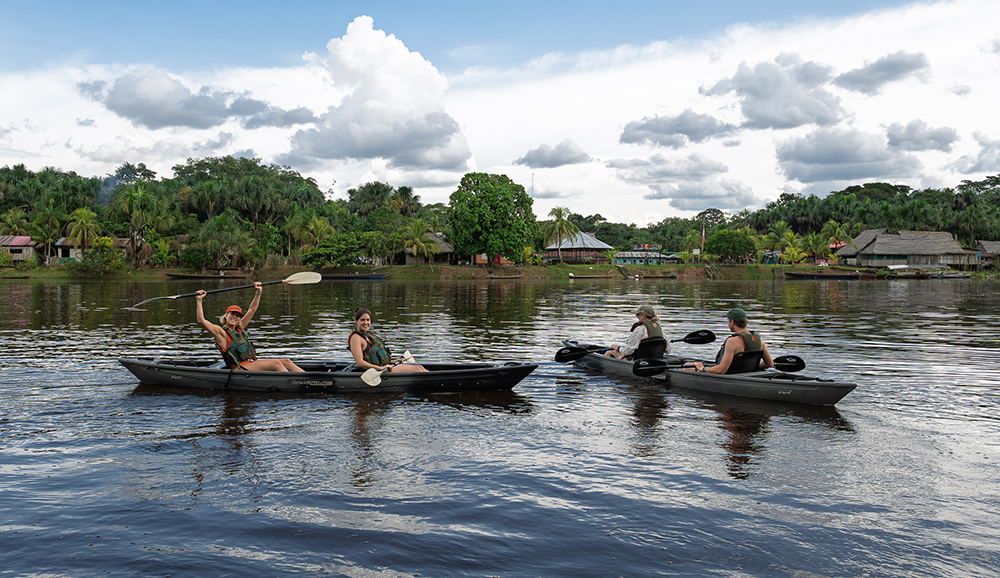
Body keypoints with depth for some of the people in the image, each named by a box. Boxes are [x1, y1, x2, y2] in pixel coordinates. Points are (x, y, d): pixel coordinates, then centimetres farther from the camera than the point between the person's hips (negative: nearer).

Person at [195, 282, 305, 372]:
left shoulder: (239, 328, 19)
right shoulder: (220, 332, -1)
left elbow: (251, 310, 25)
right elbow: (201, 321, -14)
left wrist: (258, 292, 20)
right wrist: (199, 301, -18)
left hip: (251, 363, 8)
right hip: (239, 368, -8)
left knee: (286, 362, -5)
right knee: (276, 364, -24)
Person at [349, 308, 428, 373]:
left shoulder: (368, 335, 18)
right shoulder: (356, 338, -11)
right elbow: (360, 363, -21)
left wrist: (391, 362, 14)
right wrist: (381, 368, -23)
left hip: (385, 366, 9)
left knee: (420, 367, -2)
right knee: (416, 369, -16)